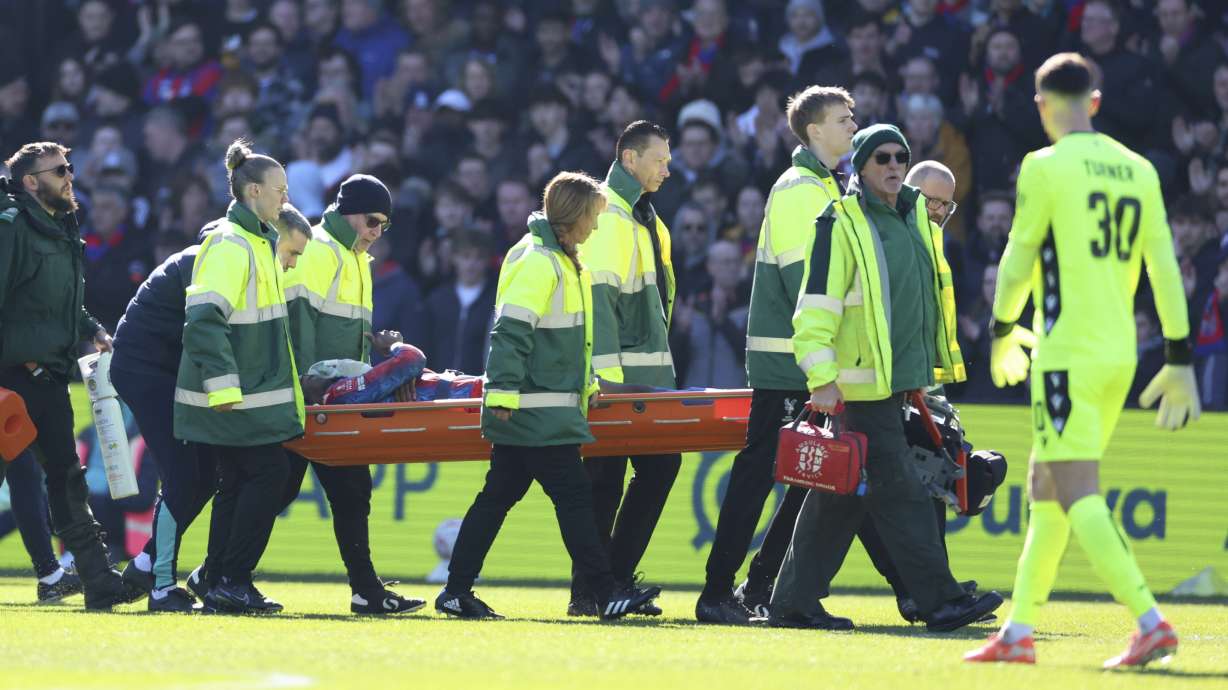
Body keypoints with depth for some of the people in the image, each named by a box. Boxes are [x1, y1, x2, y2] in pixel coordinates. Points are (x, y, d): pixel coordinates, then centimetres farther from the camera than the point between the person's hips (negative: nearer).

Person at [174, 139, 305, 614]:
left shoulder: (256, 242, 17)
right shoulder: (229, 246, -16)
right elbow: (204, 319, -23)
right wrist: (223, 386, -25)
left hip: (248, 392, 10)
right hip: (231, 397, -10)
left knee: (238, 482, 9)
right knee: (268, 472, -10)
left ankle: (222, 588, 11)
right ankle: (230, 582, -7)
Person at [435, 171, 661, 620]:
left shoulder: (563, 261, 18)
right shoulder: (537, 262, -15)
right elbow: (512, 330, -21)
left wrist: (587, 385, 27)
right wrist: (504, 393, -24)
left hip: (550, 408, 10)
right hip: (537, 411, -10)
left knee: (499, 496, 10)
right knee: (572, 496, -9)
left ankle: (457, 592, 11)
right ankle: (606, 594, -8)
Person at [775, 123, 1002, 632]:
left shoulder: (913, 217, 16)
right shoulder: (842, 224, -9)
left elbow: (927, 293, 27)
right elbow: (816, 307, -13)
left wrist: (936, 366, 27)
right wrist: (822, 378, -20)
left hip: (897, 380, 8)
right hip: (861, 385, -8)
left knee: (841, 499, 10)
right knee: (899, 494, -9)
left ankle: (794, 603, 14)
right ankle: (939, 600, -11)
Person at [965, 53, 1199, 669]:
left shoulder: (1046, 167, -8)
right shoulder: (1138, 171, 9)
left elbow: (1018, 261, -3)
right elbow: (1165, 268, 8)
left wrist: (1003, 332, 13)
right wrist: (1180, 360, 11)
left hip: (1068, 355, -7)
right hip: (1120, 353, 7)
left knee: (1079, 498, -10)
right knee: (1044, 488, 16)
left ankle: (1151, 623, -22)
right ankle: (1017, 634, 18)